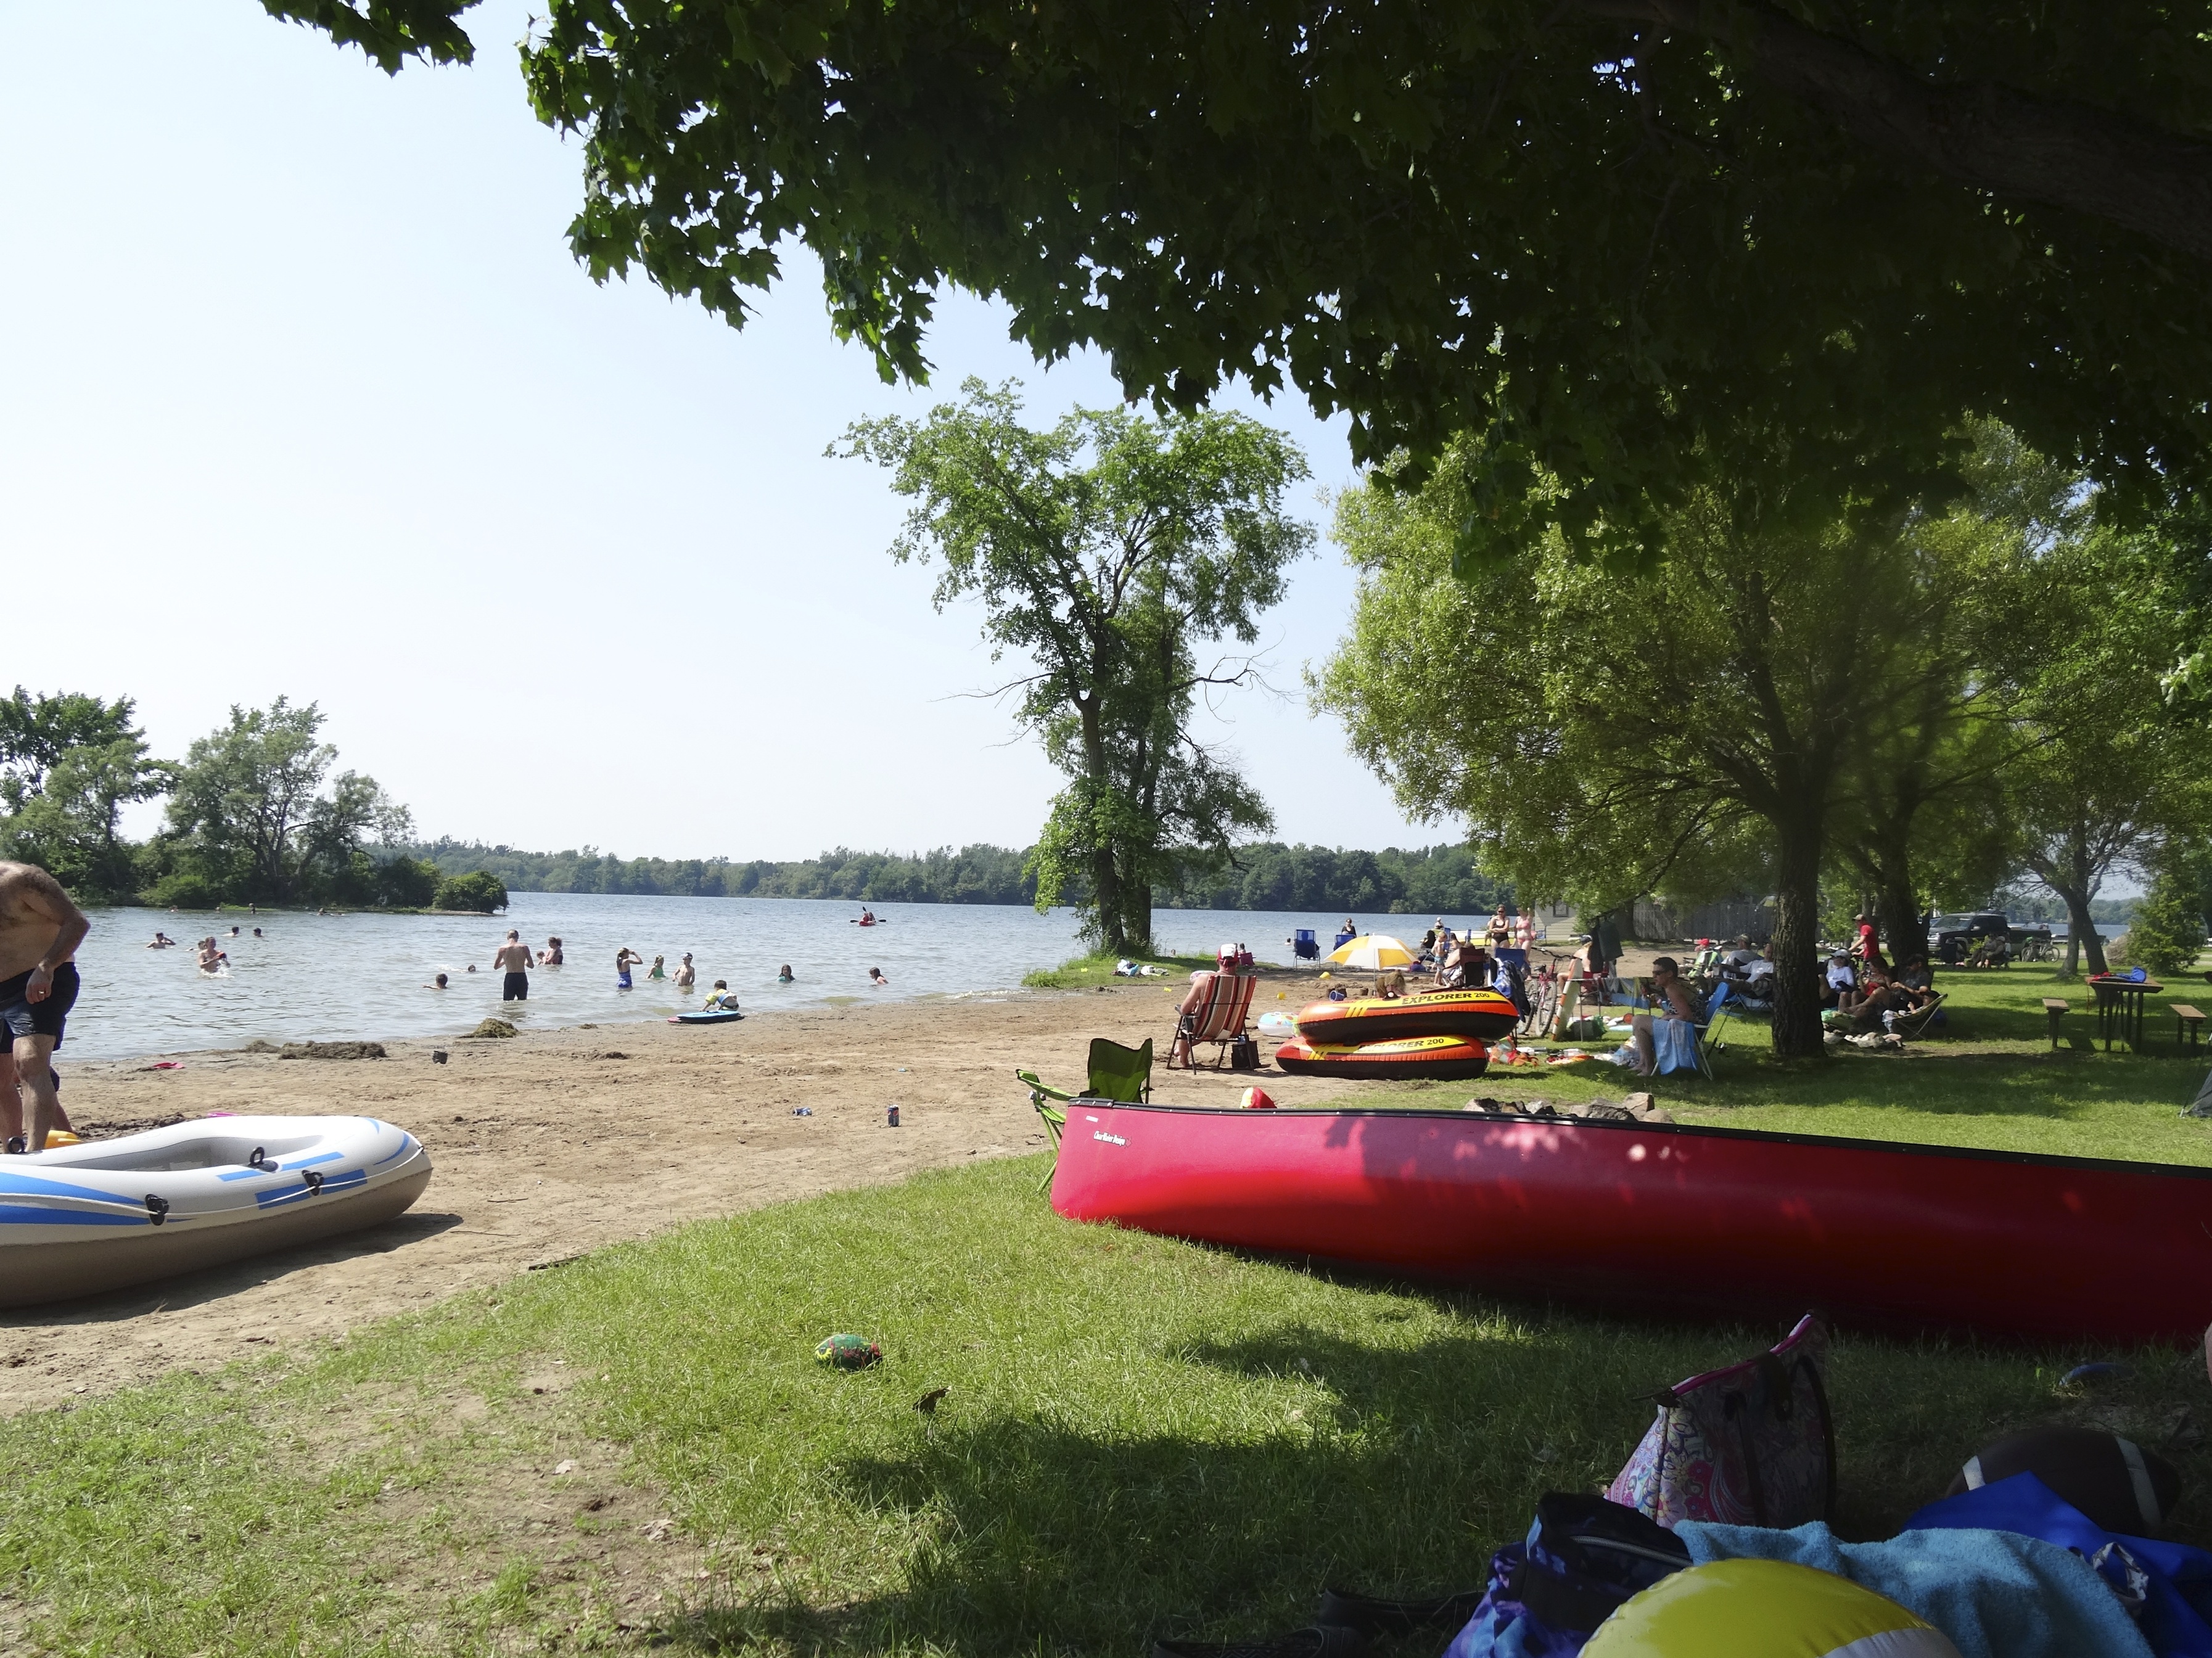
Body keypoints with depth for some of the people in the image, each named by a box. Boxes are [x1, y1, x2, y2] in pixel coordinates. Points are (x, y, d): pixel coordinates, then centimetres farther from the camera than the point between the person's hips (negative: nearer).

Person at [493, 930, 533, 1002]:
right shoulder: (524, 947, -2)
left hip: (510, 978, -1)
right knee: (523, 1002, 14)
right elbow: (531, 966, 2)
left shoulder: (503, 949, -2)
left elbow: (496, 966, 7)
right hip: (522, 977, 1)